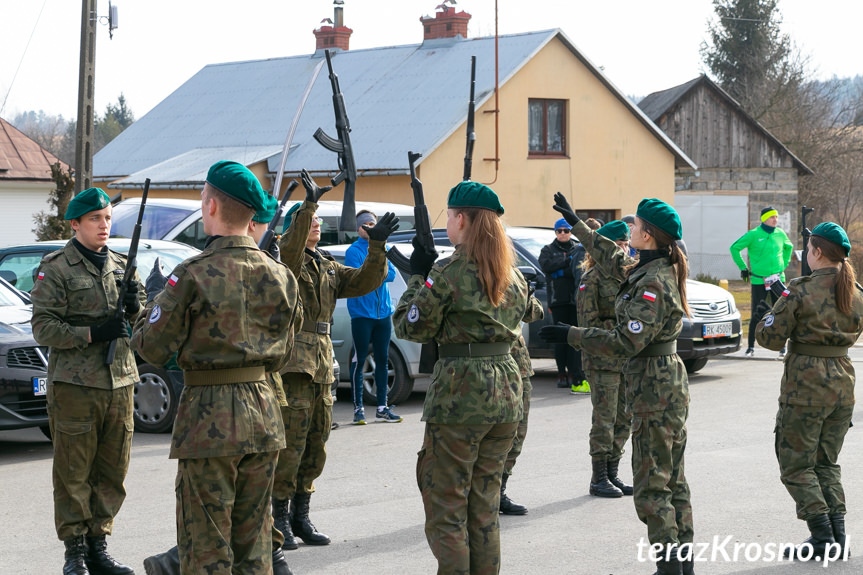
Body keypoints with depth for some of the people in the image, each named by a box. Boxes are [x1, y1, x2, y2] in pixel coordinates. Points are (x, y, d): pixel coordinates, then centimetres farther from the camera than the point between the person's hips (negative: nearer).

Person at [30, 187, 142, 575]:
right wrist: (92, 333, -20)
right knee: (73, 473, -1)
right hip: (74, 386, -5)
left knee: (112, 472, 9)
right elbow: (43, 328, -9)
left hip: (119, 383, 5)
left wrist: (134, 305, -4)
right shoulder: (55, 269, -3)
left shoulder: (120, 265, 14)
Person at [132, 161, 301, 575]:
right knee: (253, 541, 14)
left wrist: (155, 298, 7)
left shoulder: (193, 275, -14)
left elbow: (153, 348, -9)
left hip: (209, 418, -6)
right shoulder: (279, 275, 6)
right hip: (264, 413, 6)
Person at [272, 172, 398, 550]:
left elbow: (365, 282, 10)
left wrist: (377, 245, -3)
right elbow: (290, 249, -26)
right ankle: (280, 519, 0)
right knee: (289, 445, -8)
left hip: (322, 368, 8)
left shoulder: (328, 270, 19)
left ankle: (301, 517, 19)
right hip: (292, 364, -8)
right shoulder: (284, 261, -3)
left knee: (315, 447, 10)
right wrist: (308, 205, -33)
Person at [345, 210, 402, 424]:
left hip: (384, 311, 5)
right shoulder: (354, 251, -4)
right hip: (362, 313, -5)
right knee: (359, 360, -3)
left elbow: (391, 274, 1)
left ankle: (382, 407, 14)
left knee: (382, 359, 8)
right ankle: (358, 408, 2)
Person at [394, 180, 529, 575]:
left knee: (445, 502, 2)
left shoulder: (448, 273, -12)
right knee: (485, 503, 15)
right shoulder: (512, 275, 9)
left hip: (460, 390, -7)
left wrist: (417, 277, 6)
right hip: (506, 389, 7)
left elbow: (410, 327, -6)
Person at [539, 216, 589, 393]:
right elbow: (546, 265, -6)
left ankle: (573, 373, -4)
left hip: (575, 299, -1)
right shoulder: (548, 250, 14)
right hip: (558, 299, 1)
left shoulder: (578, 249, 13)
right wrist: (568, 260, -8)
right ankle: (562, 373, 6)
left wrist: (559, 272, -9)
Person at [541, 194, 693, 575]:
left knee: (651, 487, -5)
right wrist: (576, 224, 37)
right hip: (668, 385, 10)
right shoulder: (650, 271, 9)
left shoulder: (654, 284, -20)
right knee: (672, 481, 13)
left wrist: (571, 336, -18)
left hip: (655, 392, -10)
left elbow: (626, 343, -24)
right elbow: (614, 260, 29)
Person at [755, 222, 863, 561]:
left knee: (796, 465, 4)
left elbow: (770, 338, -12)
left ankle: (822, 539, -2)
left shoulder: (801, 292, -14)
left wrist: (771, 315, 9)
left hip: (806, 384, -6)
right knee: (826, 463, 18)